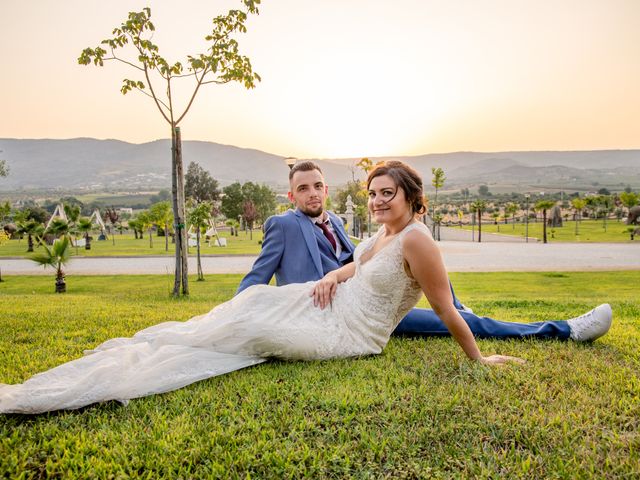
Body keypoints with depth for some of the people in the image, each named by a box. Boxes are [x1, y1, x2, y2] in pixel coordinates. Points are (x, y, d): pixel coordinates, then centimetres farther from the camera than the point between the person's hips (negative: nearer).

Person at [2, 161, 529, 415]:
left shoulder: (416, 239, -18)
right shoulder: (382, 235, 8)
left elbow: (447, 309, -14)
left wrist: (479, 359, -8)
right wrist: (328, 279, 0)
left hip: (348, 334, -7)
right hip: (333, 306, 7)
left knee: (245, 330, -12)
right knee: (255, 301, -4)